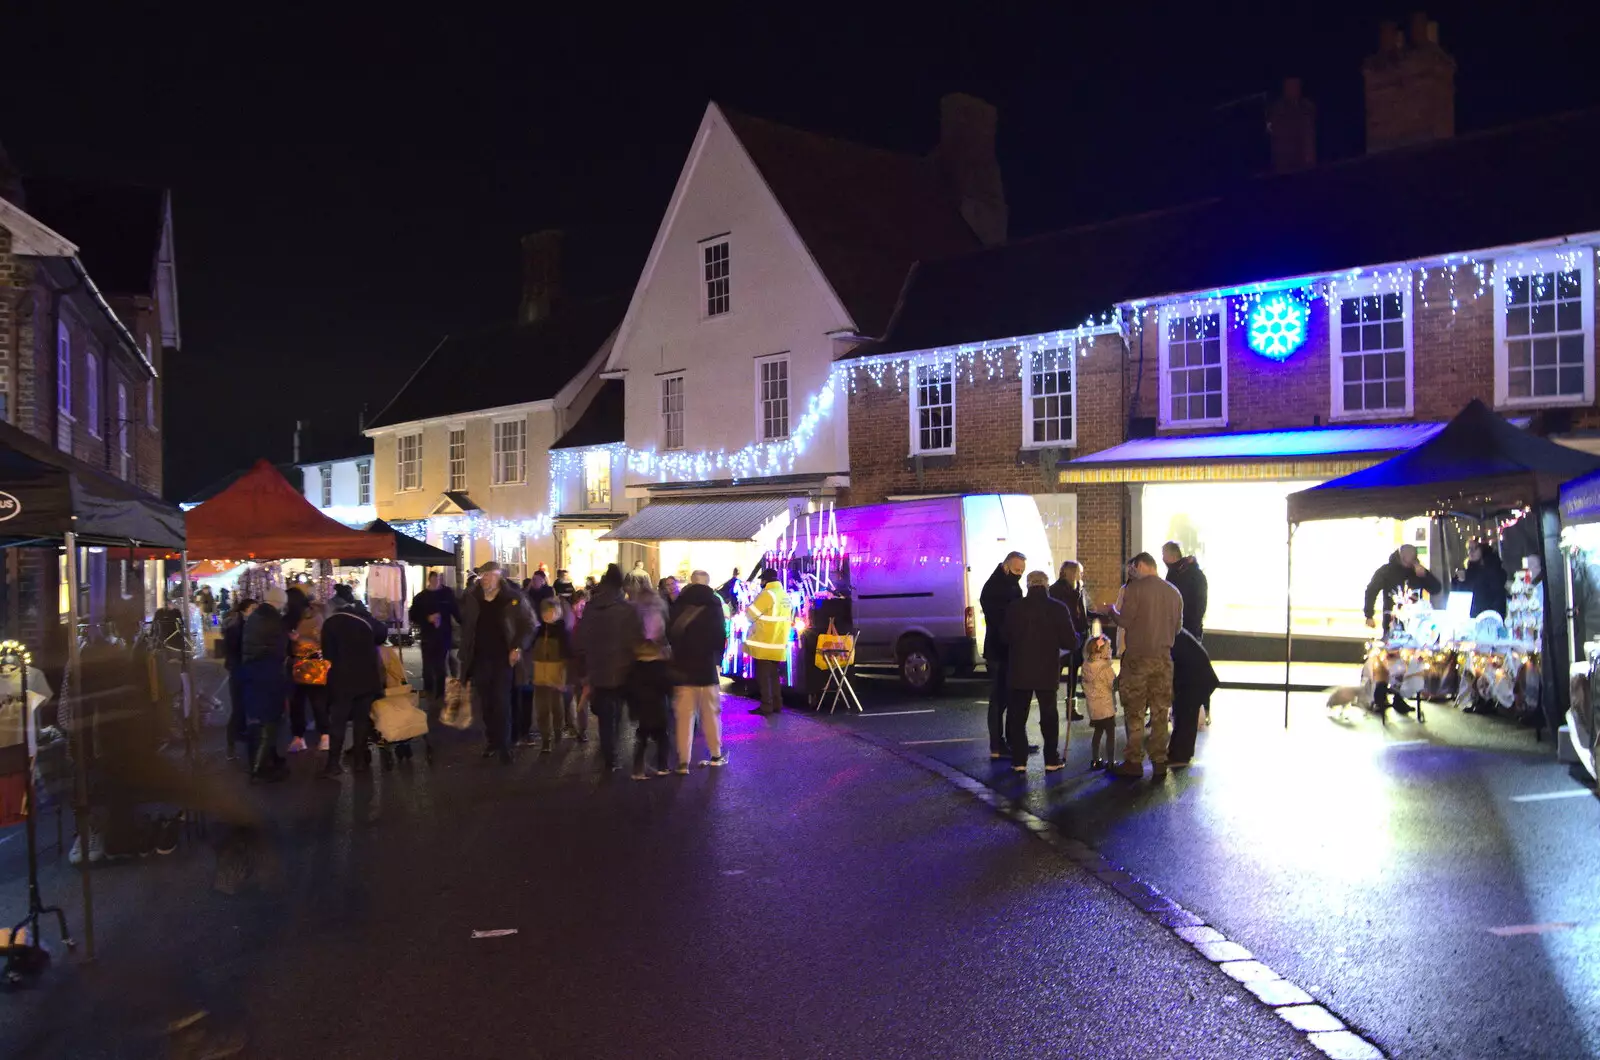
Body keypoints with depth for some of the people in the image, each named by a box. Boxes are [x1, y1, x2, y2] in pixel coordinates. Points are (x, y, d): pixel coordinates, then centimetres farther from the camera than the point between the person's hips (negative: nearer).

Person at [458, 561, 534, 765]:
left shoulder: (513, 598, -7)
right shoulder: (471, 599, 3)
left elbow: (528, 625, -5)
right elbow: (465, 626, 12)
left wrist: (519, 647, -16)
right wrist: (465, 655, 7)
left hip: (503, 658, -3)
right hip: (480, 659, 3)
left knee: (502, 702, -4)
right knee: (485, 703, 8)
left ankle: (504, 746, 2)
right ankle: (491, 741, 20)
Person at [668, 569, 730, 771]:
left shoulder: (678, 605, 0)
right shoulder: (714, 604, -4)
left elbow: (670, 635, 2)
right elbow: (721, 636, -7)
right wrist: (717, 658, 8)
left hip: (682, 667, 1)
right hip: (707, 666, -1)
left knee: (684, 716, 2)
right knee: (711, 713, 11)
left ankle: (683, 761, -1)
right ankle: (715, 755, 17)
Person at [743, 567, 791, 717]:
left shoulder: (768, 594, -16)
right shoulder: (785, 595, 10)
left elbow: (750, 614, -11)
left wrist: (757, 619, 8)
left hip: (765, 644, -8)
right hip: (778, 644, 8)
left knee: (763, 676, -2)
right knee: (774, 675, 15)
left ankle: (766, 707, -3)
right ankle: (777, 705, 17)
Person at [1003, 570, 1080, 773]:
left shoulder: (1014, 608, -6)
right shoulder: (1058, 608, -10)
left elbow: (1006, 638, 4)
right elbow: (1070, 642, -10)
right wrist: (1076, 636, 13)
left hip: (1018, 672, 0)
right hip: (1047, 672, 0)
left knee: (1017, 716, 10)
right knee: (1049, 716, 14)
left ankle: (1019, 761, 7)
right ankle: (1052, 760, 14)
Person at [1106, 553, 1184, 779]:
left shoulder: (1134, 588, -10)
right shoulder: (1174, 592, 6)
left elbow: (1124, 621, -12)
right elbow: (1178, 627, 12)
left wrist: (1113, 610, 7)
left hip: (1137, 657, -4)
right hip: (1163, 657, 4)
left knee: (1134, 712, 3)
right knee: (1160, 712, 9)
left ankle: (1133, 762, 6)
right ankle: (1159, 762, 12)